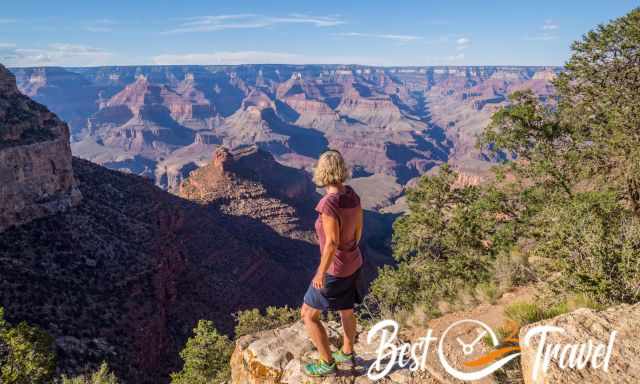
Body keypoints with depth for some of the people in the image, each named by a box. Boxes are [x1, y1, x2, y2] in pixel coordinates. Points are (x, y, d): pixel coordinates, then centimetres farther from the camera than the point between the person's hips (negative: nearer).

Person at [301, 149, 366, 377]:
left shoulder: (328, 204, -32)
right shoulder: (352, 195, -8)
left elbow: (332, 243, -29)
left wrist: (320, 274, -16)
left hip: (335, 270, -8)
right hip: (353, 263, 8)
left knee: (308, 315, 10)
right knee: (345, 310, 28)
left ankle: (327, 363, 25)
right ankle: (347, 353, 48)